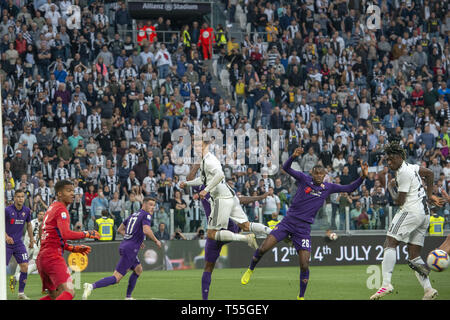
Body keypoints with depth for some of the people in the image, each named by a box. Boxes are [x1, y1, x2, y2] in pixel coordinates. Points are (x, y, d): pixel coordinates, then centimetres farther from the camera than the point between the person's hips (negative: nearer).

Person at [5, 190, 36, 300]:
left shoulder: (27, 211, 2)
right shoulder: (7, 210, -12)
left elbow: (29, 225, 18)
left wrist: (32, 239, 20)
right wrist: (6, 236, -22)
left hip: (19, 243, 4)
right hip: (7, 244, -4)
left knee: (24, 266, -7)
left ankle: (21, 293, 3)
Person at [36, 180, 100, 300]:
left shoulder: (52, 208, 23)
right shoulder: (61, 209, -7)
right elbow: (65, 234, -21)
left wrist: (73, 248, 23)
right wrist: (86, 234, -9)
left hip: (42, 257, 10)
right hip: (53, 258, -10)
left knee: (54, 295, 18)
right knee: (69, 291, -21)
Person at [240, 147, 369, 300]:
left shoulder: (328, 187, 7)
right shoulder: (304, 179, 0)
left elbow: (349, 188, 10)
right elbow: (286, 168, -8)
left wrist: (362, 177, -5)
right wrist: (293, 156, -28)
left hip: (303, 228, 1)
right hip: (288, 222, -1)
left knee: (304, 265, -7)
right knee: (263, 248, -10)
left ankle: (301, 297, 10)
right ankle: (250, 270, 19)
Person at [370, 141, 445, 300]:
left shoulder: (404, 173, -10)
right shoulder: (411, 167, 18)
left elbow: (399, 201, -11)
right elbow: (429, 174, 37)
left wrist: (391, 188, 9)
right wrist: (429, 196, 31)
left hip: (411, 211, -10)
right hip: (424, 214, 10)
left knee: (390, 244, -15)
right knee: (414, 255, 10)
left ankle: (386, 284, -28)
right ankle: (428, 289, -3)